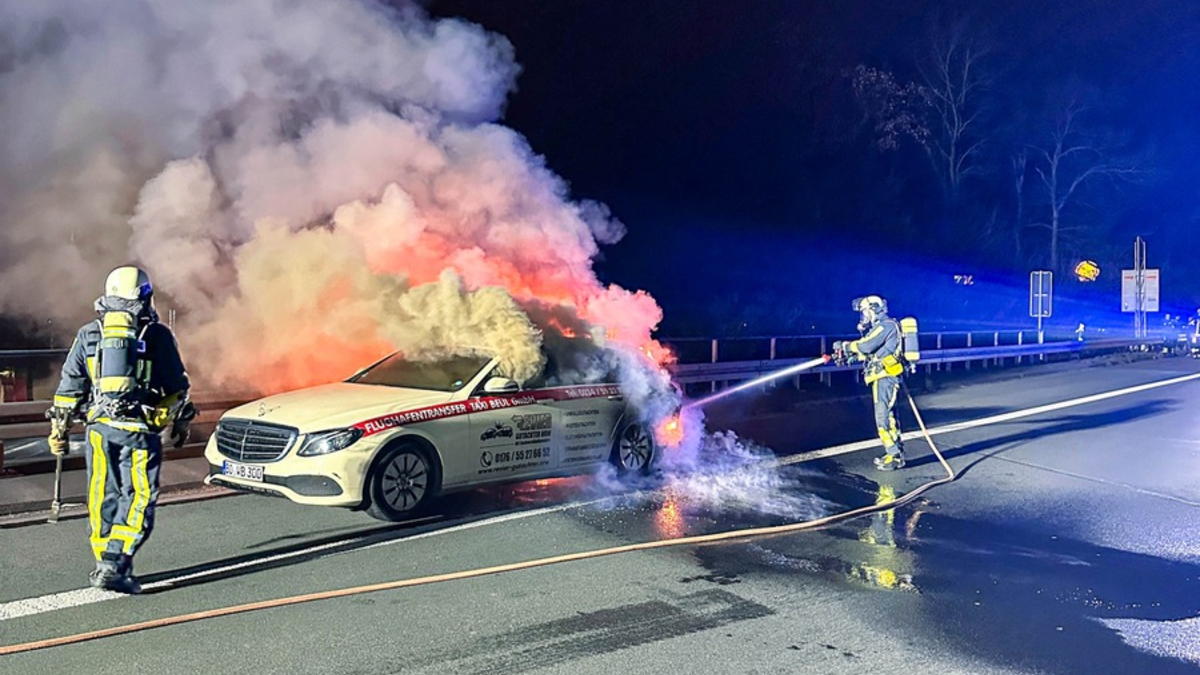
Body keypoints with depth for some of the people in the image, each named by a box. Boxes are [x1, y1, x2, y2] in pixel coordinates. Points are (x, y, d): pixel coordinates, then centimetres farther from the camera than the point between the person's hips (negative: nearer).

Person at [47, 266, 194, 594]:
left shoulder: (88, 334, 9)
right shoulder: (157, 335, 0)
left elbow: (69, 388, 11)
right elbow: (176, 387, 4)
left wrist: (59, 430, 18)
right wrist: (180, 424, 16)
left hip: (99, 428, 4)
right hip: (140, 430, -4)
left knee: (104, 497, 13)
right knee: (139, 497, 0)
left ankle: (106, 563, 20)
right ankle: (115, 565, -10)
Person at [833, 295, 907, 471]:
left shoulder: (886, 325, -11)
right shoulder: (880, 327, 20)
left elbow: (867, 345, -20)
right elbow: (867, 352, 19)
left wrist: (845, 346, -8)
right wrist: (848, 356, 8)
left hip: (886, 377, -11)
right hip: (883, 378, 11)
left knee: (883, 417, -11)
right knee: (888, 416, 15)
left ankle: (894, 456, -9)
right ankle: (896, 453, 22)